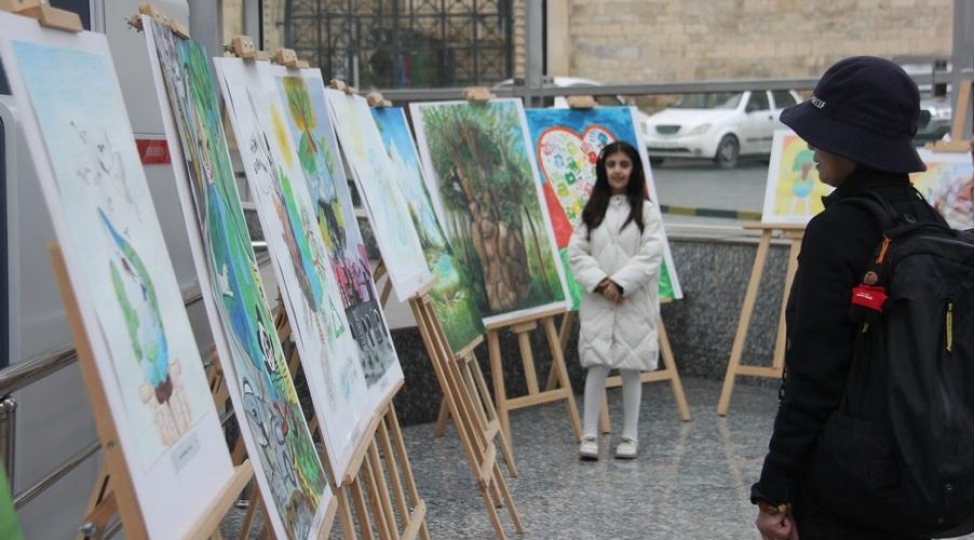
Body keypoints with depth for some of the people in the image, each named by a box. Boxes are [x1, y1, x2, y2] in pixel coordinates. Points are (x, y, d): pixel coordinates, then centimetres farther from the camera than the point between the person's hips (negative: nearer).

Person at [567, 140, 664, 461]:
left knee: (630, 369, 5)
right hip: (597, 302, 2)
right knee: (596, 367, -2)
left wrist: (620, 283, -16)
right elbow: (576, 252, 2)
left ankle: (629, 436, 15)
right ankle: (589, 435, 4)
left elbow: (651, 256, -9)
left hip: (635, 302, -2)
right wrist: (600, 282, -12)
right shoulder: (591, 210, 9)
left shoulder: (647, 210, 0)